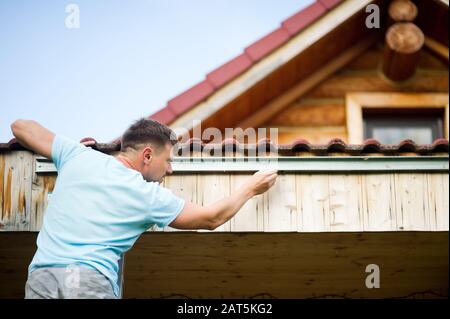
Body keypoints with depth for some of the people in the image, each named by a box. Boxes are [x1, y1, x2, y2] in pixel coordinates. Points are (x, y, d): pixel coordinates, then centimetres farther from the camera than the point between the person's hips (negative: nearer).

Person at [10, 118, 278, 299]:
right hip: (92, 281, -4)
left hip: (40, 277, 4)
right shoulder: (149, 196, 5)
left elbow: (21, 127, 24)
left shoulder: (78, 156, 12)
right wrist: (250, 188, 29)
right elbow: (212, 218, 15)